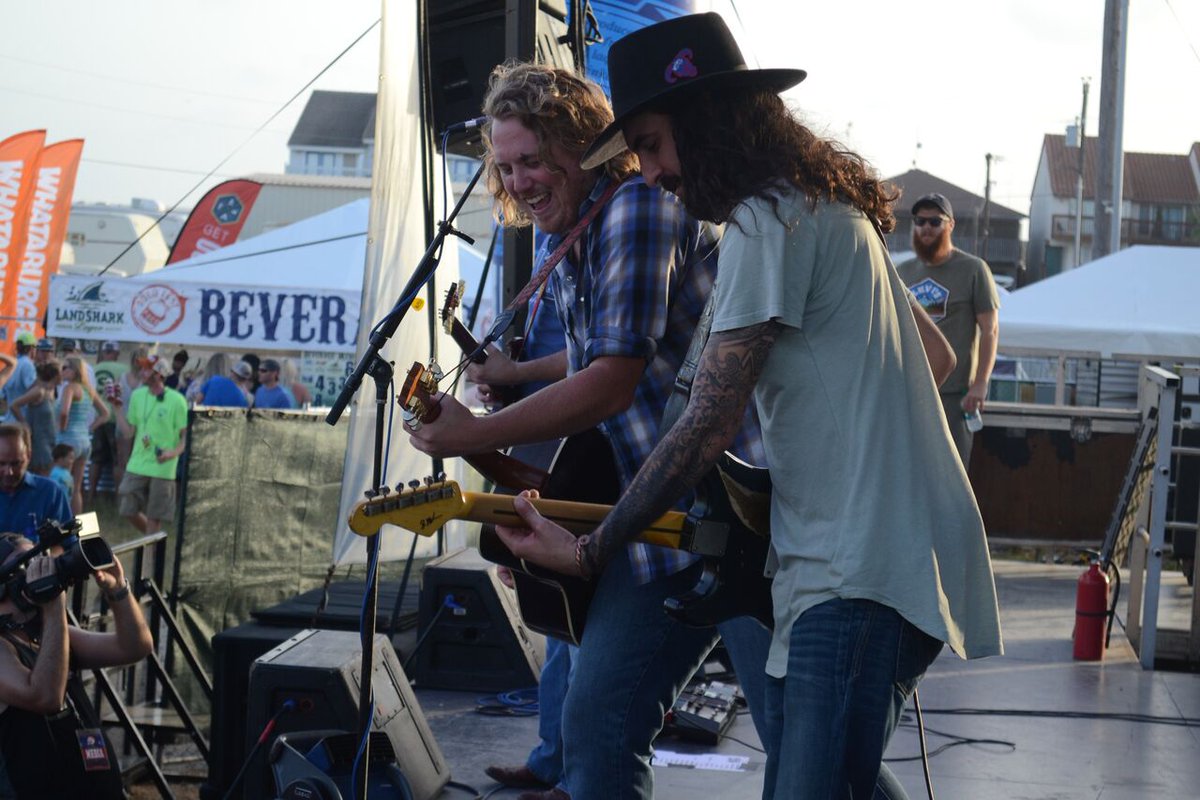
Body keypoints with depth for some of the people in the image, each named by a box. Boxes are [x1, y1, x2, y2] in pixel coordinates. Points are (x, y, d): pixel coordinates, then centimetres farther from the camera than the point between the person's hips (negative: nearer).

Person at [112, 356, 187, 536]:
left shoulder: (176, 400, -9)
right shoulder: (137, 396, 6)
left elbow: (185, 435, -5)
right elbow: (128, 432, 9)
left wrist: (174, 452, -22)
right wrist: (118, 407, 2)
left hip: (162, 467, -5)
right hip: (137, 465, 5)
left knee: (154, 517, 2)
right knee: (127, 510, 7)